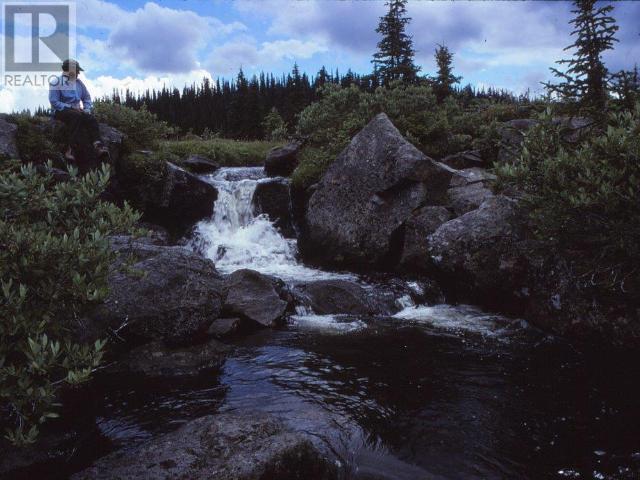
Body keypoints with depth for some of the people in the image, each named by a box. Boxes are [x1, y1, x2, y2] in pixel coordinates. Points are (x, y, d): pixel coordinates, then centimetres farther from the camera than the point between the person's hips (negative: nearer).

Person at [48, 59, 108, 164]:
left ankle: (97, 145, -45)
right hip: (61, 111, -5)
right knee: (77, 116, -36)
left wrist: (87, 109, 0)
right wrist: (71, 108, -18)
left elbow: (87, 98, 21)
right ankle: (71, 149, -44)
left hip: (76, 111, 5)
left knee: (91, 118, -25)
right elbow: (54, 102, -9)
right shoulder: (57, 82, -2)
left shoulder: (78, 82, 16)